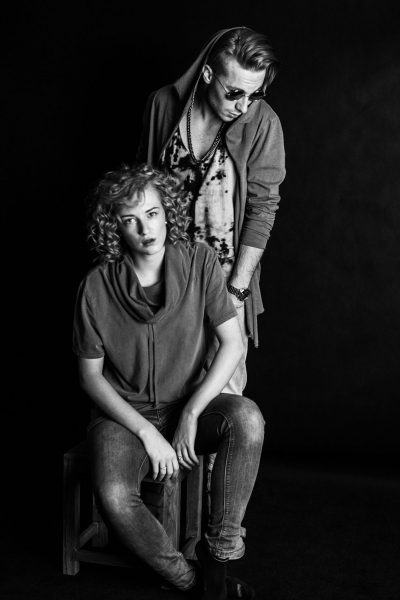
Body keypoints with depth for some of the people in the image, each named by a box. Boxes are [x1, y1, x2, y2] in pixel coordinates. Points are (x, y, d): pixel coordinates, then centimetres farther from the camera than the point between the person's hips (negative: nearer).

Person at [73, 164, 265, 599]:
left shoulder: (198, 261, -8)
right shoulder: (96, 287, -12)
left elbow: (232, 343, -7)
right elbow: (90, 376, -4)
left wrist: (191, 414, -15)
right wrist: (148, 433, -14)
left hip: (188, 406, 2)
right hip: (124, 415, -1)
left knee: (247, 418, -31)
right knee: (114, 497, -31)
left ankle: (217, 554, -14)